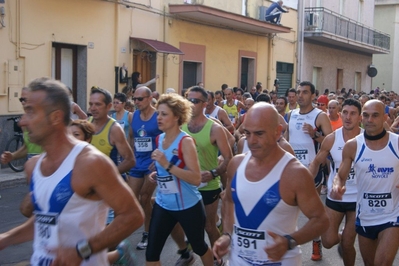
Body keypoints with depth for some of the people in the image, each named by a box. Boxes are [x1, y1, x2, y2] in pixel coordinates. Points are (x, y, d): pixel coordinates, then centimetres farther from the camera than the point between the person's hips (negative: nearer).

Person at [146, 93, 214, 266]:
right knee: (151, 252, 2)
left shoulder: (186, 141, -18)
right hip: (163, 205, 6)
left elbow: (196, 179, -26)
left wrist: (167, 165, -31)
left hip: (188, 206, -5)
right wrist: (157, 173, 0)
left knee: (199, 247, 17)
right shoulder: (159, 139, 2)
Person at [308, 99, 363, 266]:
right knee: (328, 241, 3)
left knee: (347, 244, 5)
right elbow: (316, 162, 3)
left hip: (358, 198, -1)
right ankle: (342, 238, 38)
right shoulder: (331, 139, -7)